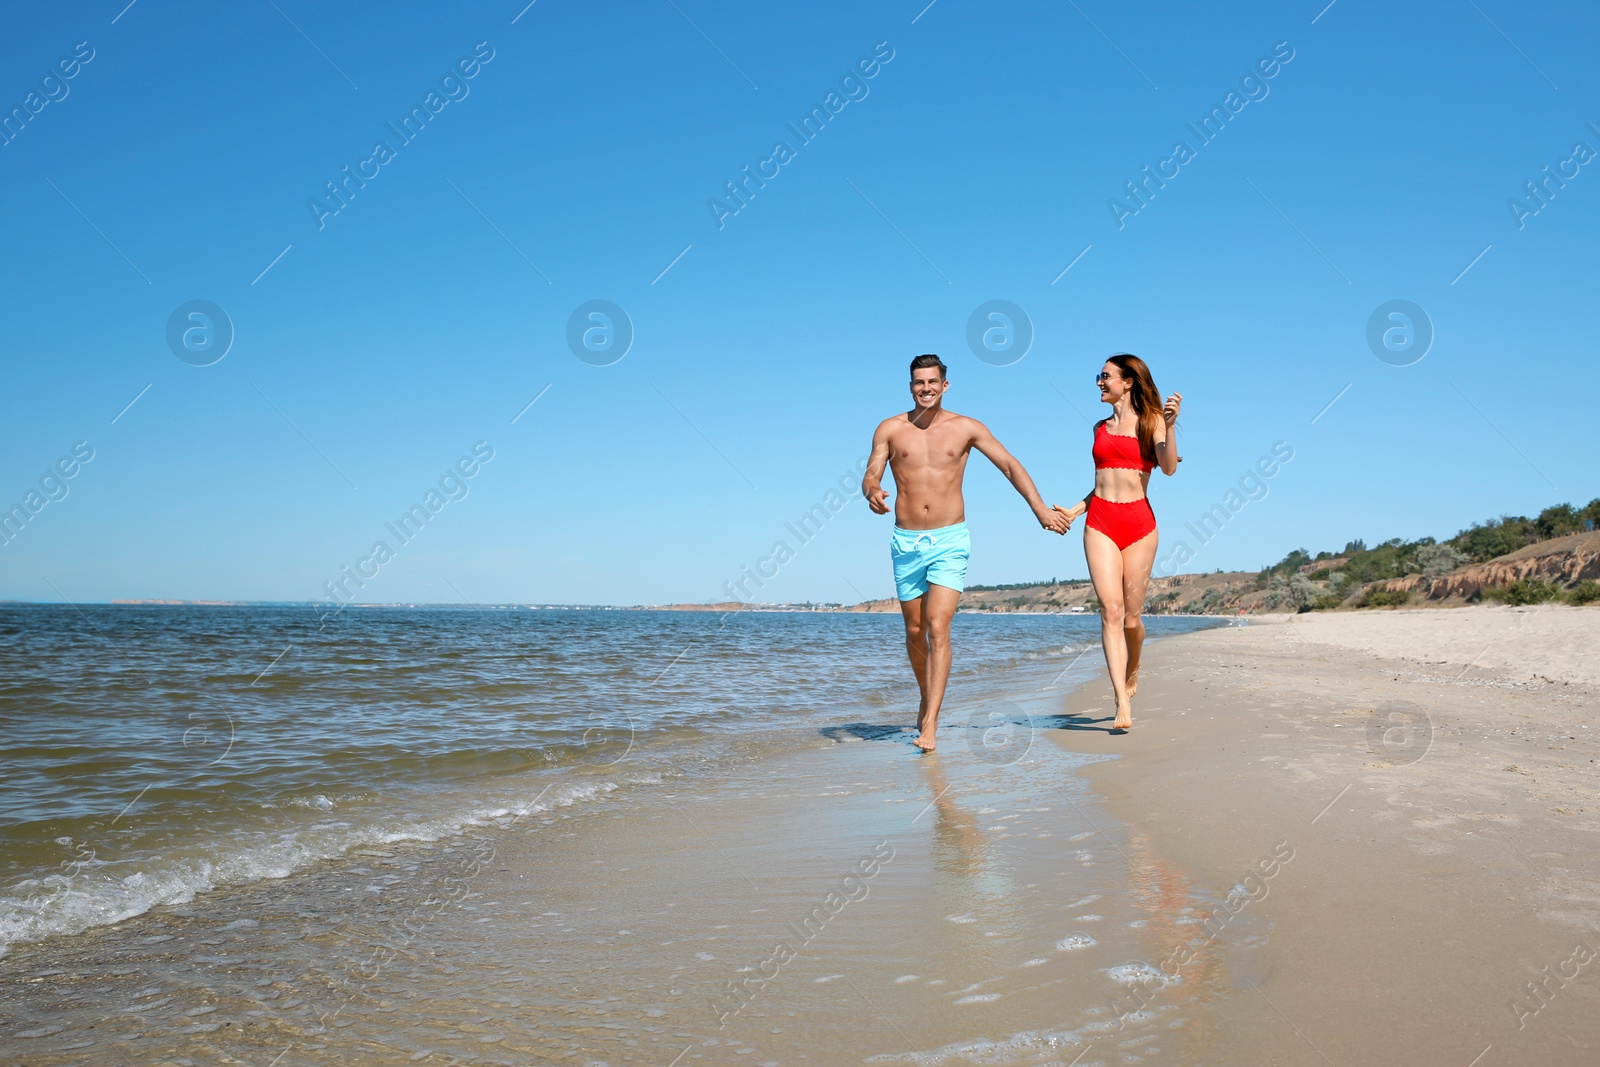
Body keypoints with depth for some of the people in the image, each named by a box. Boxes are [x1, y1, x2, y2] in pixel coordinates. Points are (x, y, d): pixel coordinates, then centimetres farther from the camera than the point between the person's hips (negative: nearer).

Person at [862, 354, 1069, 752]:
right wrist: (872, 493, -25)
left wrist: (1040, 509, -3)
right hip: (906, 541, 2)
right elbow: (870, 476, -1)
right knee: (915, 630, 13)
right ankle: (927, 698, 38)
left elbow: (1010, 465, 5)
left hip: (950, 541, -2)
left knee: (938, 629, -15)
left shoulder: (966, 428, 2)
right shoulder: (890, 429, 3)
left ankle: (929, 725, -16)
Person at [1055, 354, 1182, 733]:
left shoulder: (1150, 421, 4)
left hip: (1139, 521, -2)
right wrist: (1074, 510, 13)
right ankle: (1123, 704, -13)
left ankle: (1132, 672, 35)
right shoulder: (1101, 428, 17)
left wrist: (1170, 425, -24)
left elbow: (1168, 467, -12)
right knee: (1111, 610, -11)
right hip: (1100, 522, 3)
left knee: (1132, 616, 3)